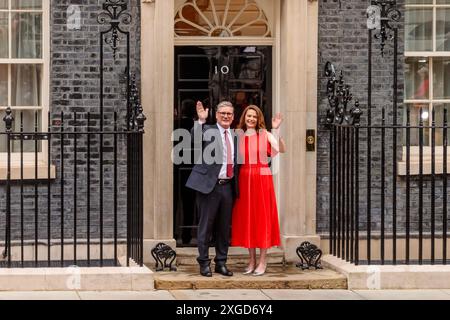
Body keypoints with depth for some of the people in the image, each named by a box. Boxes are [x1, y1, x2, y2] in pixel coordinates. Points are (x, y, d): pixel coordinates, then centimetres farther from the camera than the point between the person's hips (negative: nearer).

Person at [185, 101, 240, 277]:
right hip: (209, 185, -5)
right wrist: (201, 121, -33)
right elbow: (195, 138, -23)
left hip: (228, 186, 5)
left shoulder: (235, 136, 14)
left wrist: (236, 185, 11)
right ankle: (204, 263, 9)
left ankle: (221, 263, 20)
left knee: (224, 227, 11)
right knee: (206, 226, 1)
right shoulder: (208, 130, -2)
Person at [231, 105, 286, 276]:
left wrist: (276, 130, -26)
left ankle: (262, 261, 7)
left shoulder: (265, 135, -2)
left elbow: (282, 149, -17)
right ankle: (252, 260, 17)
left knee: (262, 217, 0)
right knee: (246, 218, 7)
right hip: (244, 180, 3)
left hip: (262, 180, -3)